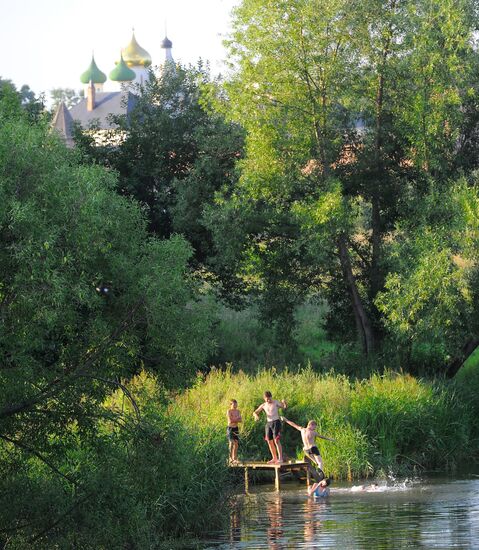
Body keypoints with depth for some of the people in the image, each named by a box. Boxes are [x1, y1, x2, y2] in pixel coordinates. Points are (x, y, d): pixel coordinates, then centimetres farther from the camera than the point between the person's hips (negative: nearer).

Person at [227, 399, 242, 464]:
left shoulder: (237, 411, 10)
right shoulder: (229, 411, -9)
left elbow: (241, 420, 3)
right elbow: (230, 421, -18)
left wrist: (234, 420, -13)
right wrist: (237, 419, -6)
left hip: (236, 428, 6)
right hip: (230, 428, -6)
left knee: (236, 443, 5)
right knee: (232, 442, -15)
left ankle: (235, 459, 10)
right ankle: (230, 458, -16)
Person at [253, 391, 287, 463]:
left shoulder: (276, 402, -4)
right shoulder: (263, 405, 10)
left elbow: (285, 406, -15)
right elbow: (255, 412, 15)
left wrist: (284, 402, -39)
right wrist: (256, 415, -10)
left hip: (276, 423, -6)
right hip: (268, 423, 6)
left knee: (276, 440, -14)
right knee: (269, 441, 6)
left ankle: (280, 458, -15)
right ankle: (274, 458, 15)